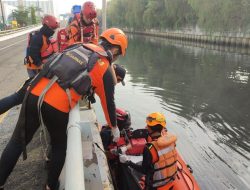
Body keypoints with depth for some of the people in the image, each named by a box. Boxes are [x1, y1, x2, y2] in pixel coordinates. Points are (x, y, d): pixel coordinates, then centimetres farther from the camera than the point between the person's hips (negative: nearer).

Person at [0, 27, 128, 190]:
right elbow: (108, 103, 13)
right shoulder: (106, 70, 6)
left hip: (34, 94, 4)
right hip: (57, 106, -4)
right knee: (59, 147, 23)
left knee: (18, 141, 18)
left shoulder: (81, 45, 20)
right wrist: (114, 128, 28)